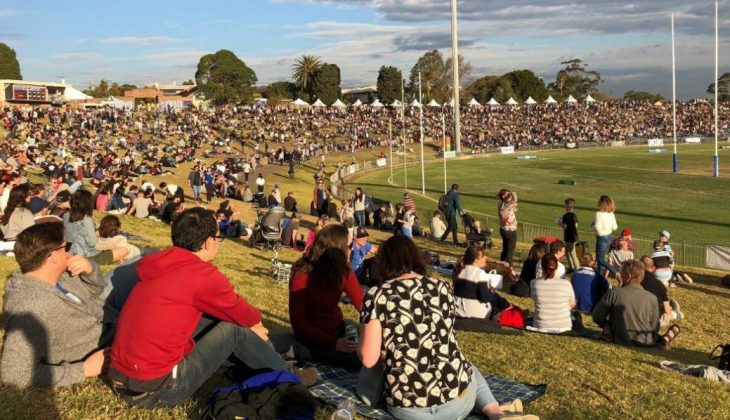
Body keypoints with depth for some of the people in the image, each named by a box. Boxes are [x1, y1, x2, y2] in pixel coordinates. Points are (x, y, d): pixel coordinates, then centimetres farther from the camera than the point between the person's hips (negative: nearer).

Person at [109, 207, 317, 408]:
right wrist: (256, 321, 24)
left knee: (216, 317, 14)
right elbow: (241, 312, 2)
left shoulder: (163, 264, 9)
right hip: (153, 389, -8)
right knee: (234, 329, 2)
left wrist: (250, 323, 23)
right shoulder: (202, 274, -15)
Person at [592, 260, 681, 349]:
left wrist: (606, 325, 16)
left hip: (620, 341, -2)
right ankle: (665, 339, -7)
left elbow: (597, 317, -3)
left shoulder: (613, 294, -10)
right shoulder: (651, 298, -5)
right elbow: (654, 328, 0)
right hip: (644, 342, 3)